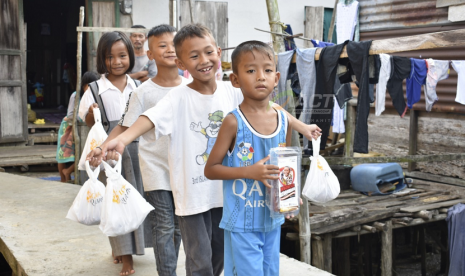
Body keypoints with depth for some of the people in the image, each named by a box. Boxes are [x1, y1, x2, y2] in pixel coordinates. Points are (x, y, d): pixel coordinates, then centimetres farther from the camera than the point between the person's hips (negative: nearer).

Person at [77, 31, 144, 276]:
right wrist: (92, 113, -20)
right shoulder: (96, 89, -2)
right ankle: (124, 255, 13)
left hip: (135, 147, 3)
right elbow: (88, 122, 0)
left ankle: (123, 248, 27)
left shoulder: (137, 86, 5)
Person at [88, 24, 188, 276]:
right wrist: (101, 149, -18)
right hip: (156, 170, -3)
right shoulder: (143, 92, -6)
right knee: (163, 227, 0)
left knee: (180, 226, 13)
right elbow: (124, 127, -6)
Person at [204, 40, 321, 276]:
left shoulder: (284, 121, 1)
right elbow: (210, 169, -10)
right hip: (242, 222, -5)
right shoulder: (234, 122, -14)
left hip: (272, 219, 5)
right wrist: (249, 171, -22)